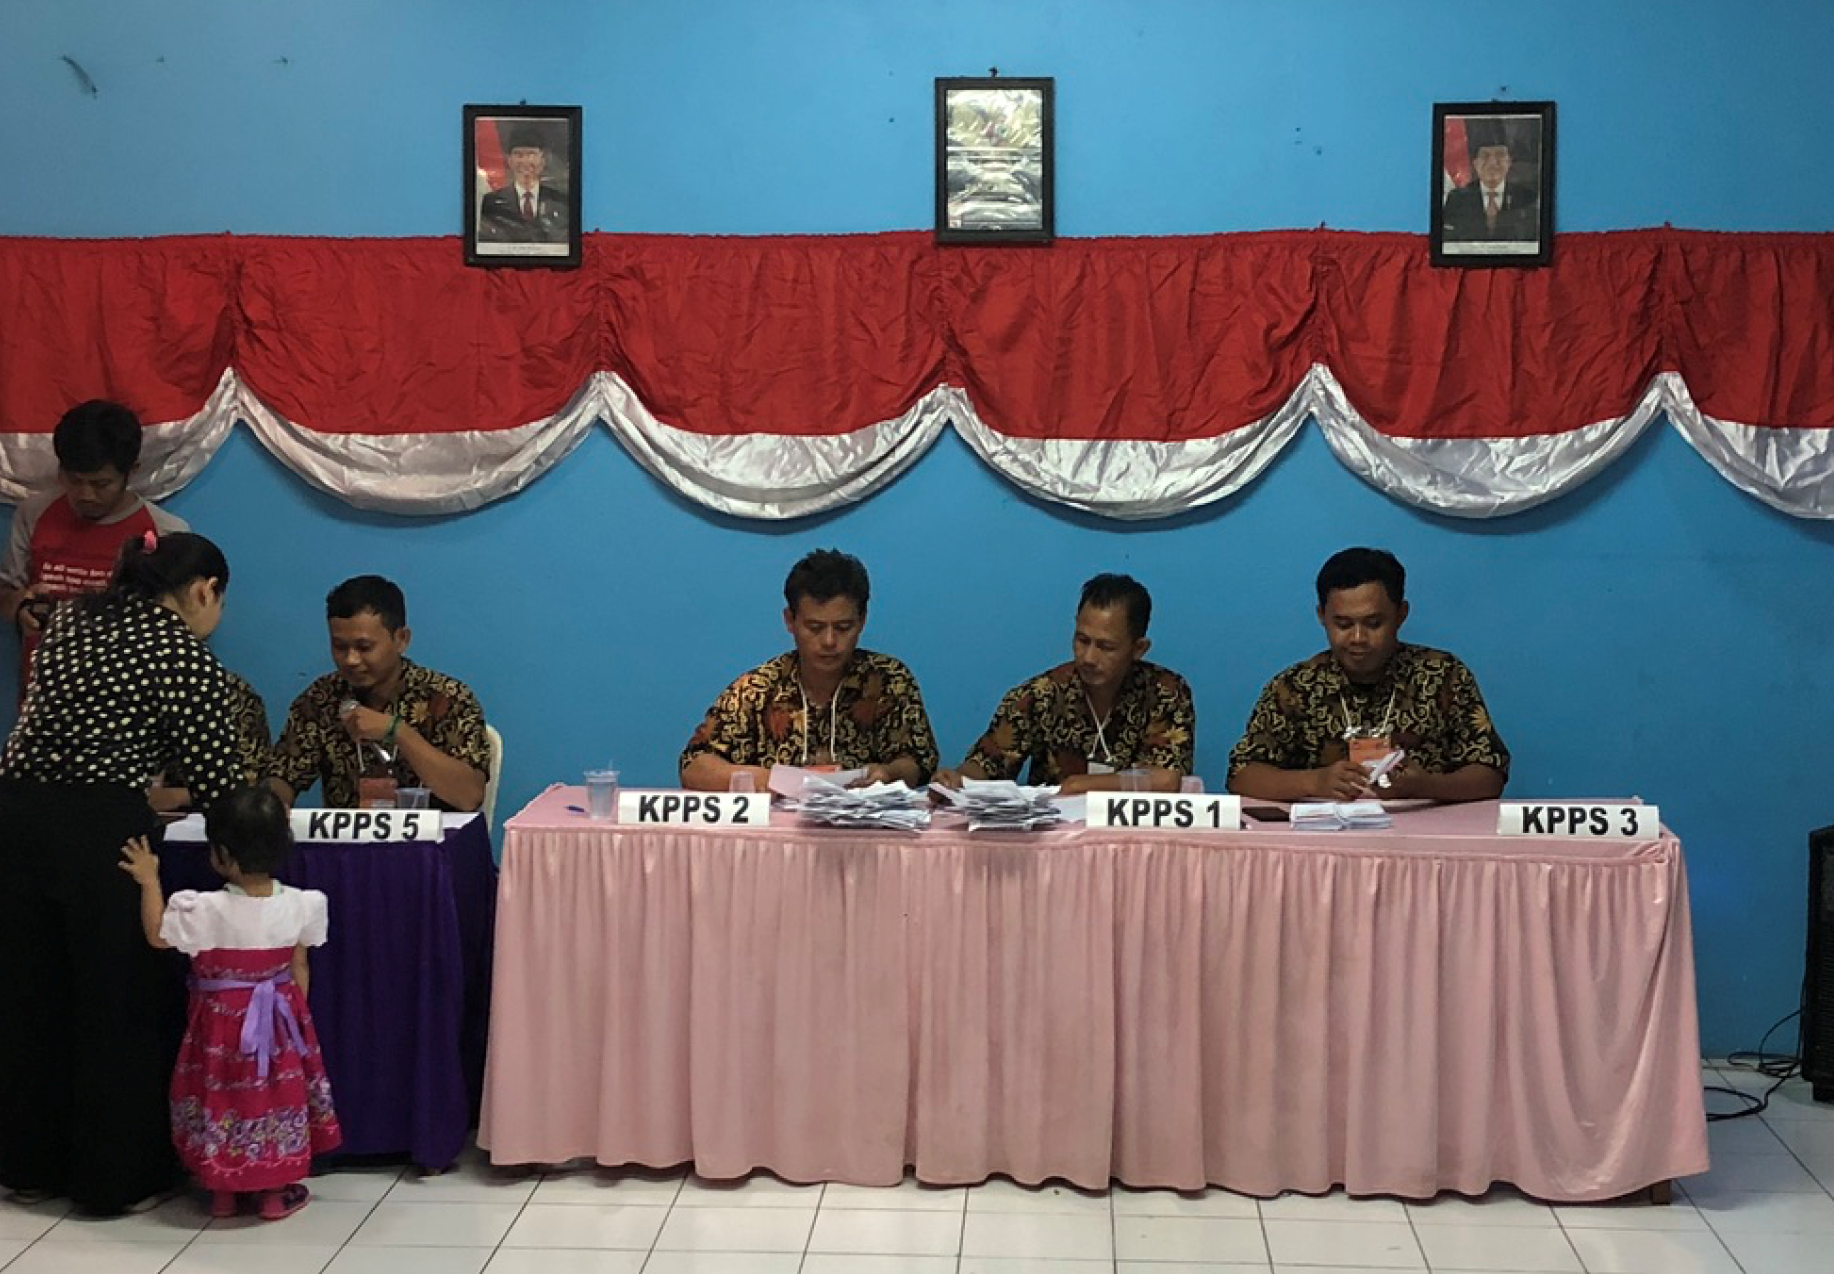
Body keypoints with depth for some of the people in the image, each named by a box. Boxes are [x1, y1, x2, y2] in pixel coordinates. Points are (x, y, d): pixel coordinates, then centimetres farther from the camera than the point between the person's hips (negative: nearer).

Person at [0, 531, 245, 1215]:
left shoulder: (72, 618, 16)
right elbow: (217, 783, -3)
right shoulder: (187, 658, -3)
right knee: (120, 1002, 8)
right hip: (100, 828, -6)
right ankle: (117, 1175, 16)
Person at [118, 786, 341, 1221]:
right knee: (276, 1093, 15)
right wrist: (298, 1015, 13)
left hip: (222, 1024, -2)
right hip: (278, 1019, 2)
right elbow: (299, 968, 0)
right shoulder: (298, 906, -13)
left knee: (221, 1098, 14)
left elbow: (158, 936, -5)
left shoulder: (205, 910, -22)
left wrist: (149, 882, 1)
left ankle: (222, 1190, 24)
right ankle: (274, 1191, 21)